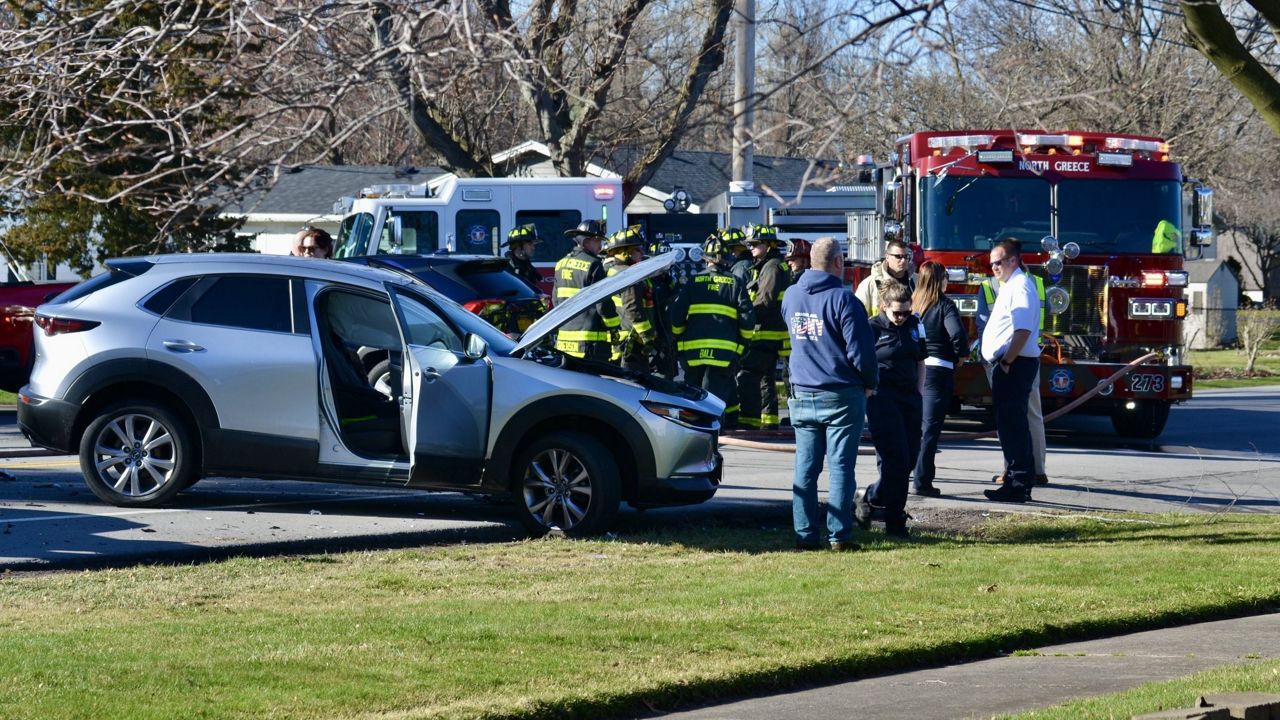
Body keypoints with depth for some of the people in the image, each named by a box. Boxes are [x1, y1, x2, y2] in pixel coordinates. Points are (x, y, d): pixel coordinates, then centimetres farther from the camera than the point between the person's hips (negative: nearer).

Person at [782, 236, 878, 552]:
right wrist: (870, 382, 3)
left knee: (805, 468, 7)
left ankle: (805, 535, 7)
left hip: (802, 396, 5)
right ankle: (839, 535, -3)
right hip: (841, 396, -5)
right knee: (841, 467, -1)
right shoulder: (842, 299, -13)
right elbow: (860, 349, -12)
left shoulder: (791, 297, 7)